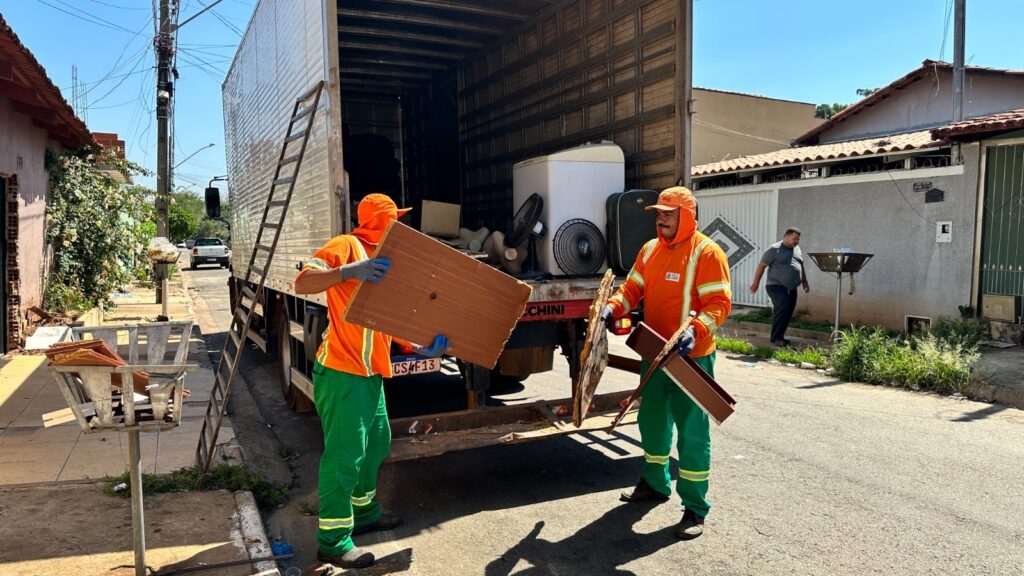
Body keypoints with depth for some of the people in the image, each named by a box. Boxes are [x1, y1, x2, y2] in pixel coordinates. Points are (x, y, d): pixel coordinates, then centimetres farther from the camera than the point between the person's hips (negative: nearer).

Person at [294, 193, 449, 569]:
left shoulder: (383, 260, 17)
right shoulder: (346, 246, -9)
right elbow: (302, 283, -20)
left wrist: (422, 347, 0)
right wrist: (349, 271, -34)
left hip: (370, 372, 10)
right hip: (341, 372, -10)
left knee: (376, 444, 19)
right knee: (345, 452, -6)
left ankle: (365, 513, 37)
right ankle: (332, 541, 5)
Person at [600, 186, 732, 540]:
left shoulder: (706, 252, -13)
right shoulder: (650, 250, 9)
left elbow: (719, 303, -18)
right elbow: (632, 289, 11)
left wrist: (695, 330, -34)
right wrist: (612, 308, -9)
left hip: (691, 358, -7)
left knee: (691, 432, -1)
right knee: (651, 421, 20)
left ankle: (695, 509, 12)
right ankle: (655, 484, 41)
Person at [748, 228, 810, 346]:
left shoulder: (797, 249, 15)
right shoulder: (774, 249, -7)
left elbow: (801, 267, 26)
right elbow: (762, 265, -6)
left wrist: (805, 282, 23)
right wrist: (756, 282, -8)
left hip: (791, 288, 7)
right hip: (777, 286, -7)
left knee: (788, 312, 5)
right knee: (783, 308, -21)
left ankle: (779, 336, 17)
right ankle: (776, 337, -13)